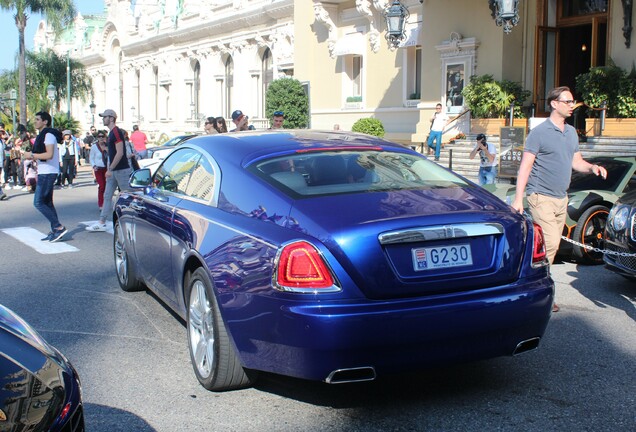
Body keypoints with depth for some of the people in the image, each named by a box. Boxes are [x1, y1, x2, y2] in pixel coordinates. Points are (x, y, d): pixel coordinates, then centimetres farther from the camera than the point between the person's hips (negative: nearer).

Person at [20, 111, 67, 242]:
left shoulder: (48, 135, -13)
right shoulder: (42, 135, 19)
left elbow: (49, 155, -24)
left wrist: (31, 155, -16)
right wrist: (32, 157, 9)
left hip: (47, 173, -11)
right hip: (44, 173, 11)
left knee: (38, 203, -12)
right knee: (47, 203, 11)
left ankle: (59, 227, -13)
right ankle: (55, 231, 12)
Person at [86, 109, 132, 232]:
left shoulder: (116, 132, -15)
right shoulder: (111, 133, 15)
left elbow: (120, 153, -22)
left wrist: (110, 169, -20)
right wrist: (109, 168, 18)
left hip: (121, 170, -10)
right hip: (113, 171, 10)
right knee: (107, 196, 8)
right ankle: (102, 223, 10)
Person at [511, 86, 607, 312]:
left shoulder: (571, 132, 14)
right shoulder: (540, 132, -10)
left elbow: (576, 161, 21)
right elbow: (525, 166, -12)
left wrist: (592, 167, -2)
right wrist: (518, 199, -17)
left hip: (561, 198, 8)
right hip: (541, 197, -8)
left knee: (551, 245, 10)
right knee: (550, 243, -16)